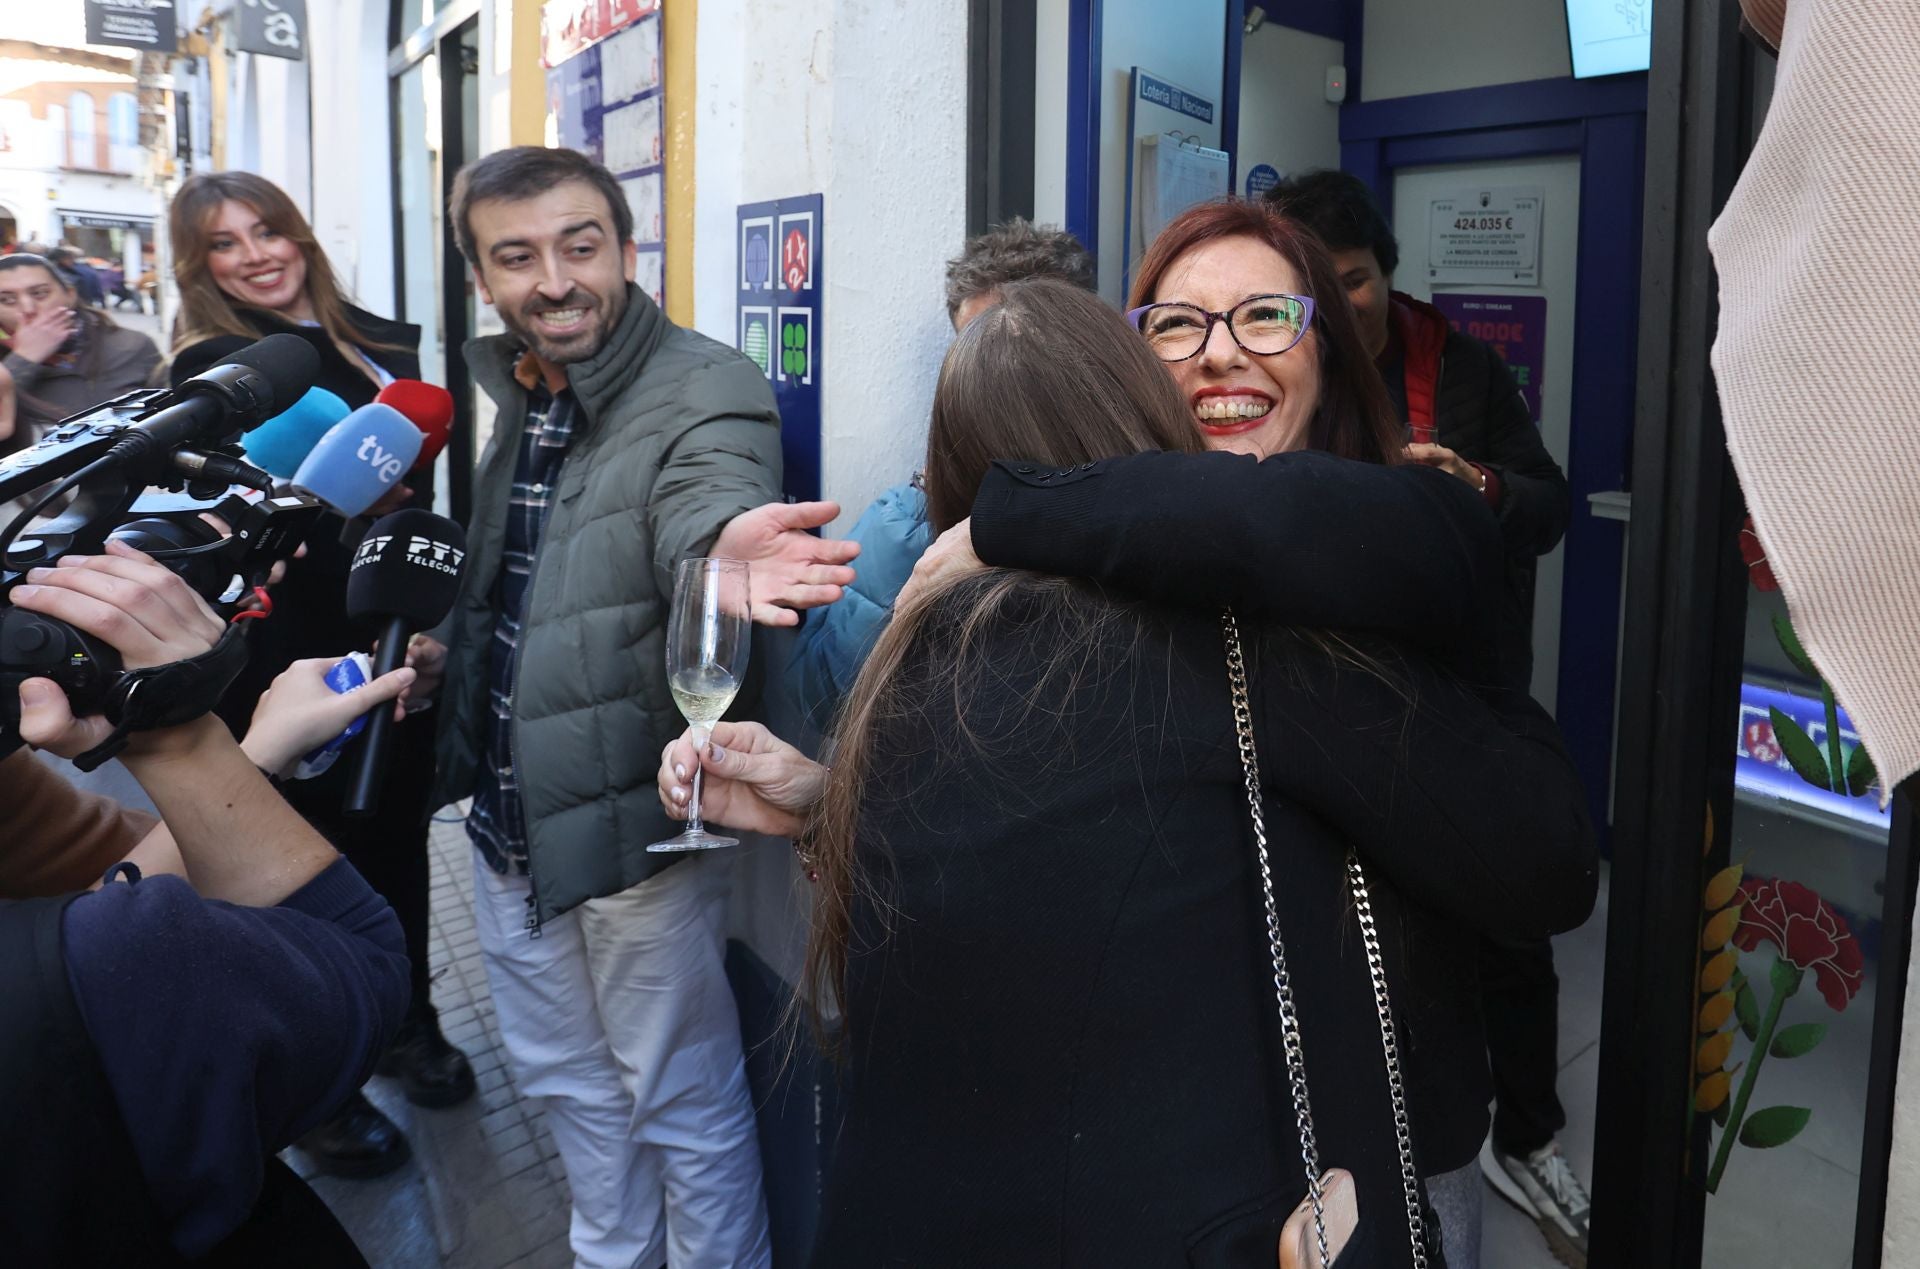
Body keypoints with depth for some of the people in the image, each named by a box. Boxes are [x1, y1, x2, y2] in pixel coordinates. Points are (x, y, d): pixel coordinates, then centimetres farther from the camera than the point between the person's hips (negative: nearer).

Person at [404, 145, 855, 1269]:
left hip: (629, 818, -8)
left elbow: (709, 493, -40)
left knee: (684, 1107, 10)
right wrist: (452, 644, 3)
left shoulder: (708, 392, -18)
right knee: (570, 1081, 25)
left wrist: (716, 552, -61)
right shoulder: (516, 395, 6)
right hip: (508, 811, 8)